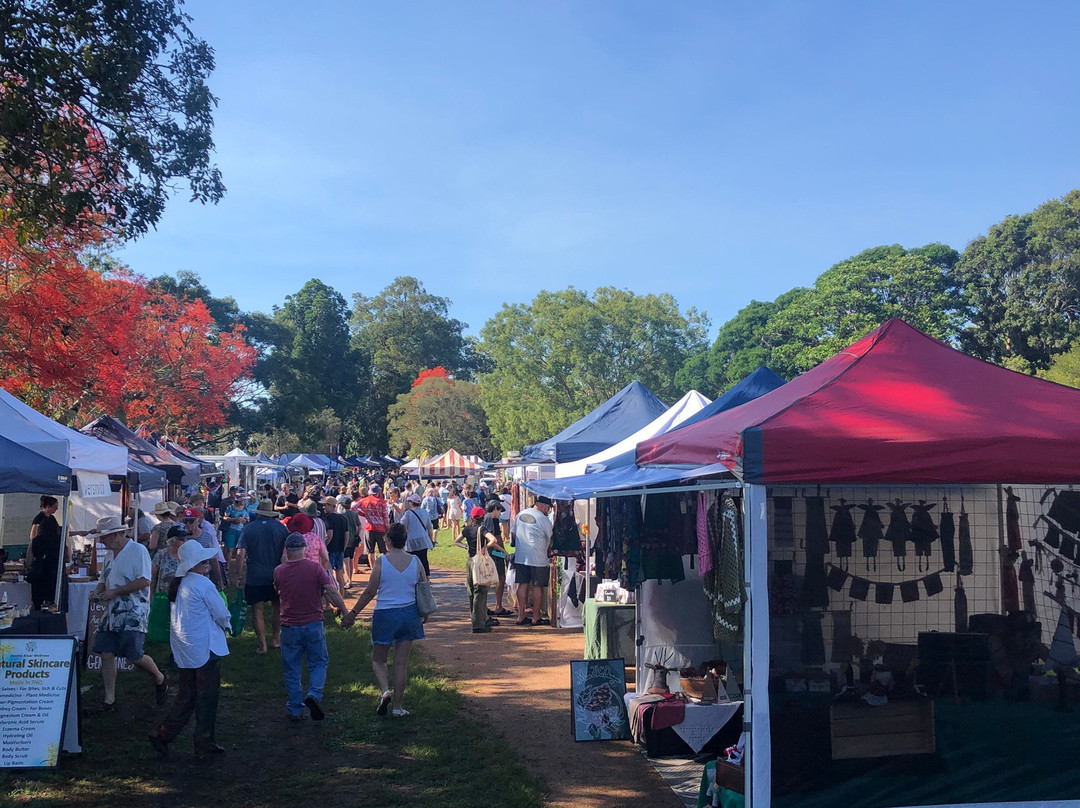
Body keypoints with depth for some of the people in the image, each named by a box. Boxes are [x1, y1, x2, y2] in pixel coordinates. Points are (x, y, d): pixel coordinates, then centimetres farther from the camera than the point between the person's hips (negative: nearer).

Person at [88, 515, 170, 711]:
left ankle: (160, 679, 16)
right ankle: (109, 698, 14)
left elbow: (144, 581, -19)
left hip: (134, 613, -8)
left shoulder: (138, 550, -10)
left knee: (135, 656, -11)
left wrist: (115, 592, -17)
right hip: (112, 612, 8)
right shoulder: (110, 555, 15)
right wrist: (97, 592, 3)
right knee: (106, 654, 2)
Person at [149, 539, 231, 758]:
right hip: (204, 647, -8)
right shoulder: (203, 584, -17)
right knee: (207, 697, 4)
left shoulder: (179, 583, 7)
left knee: (186, 696, 17)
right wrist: (225, 625, 10)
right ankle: (204, 744, 12)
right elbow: (222, 614, -13)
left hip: (184, 648, 8)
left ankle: (163, 734, 14)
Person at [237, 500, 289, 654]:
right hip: (277, 576, 1)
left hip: (254, 577, -1)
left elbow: (240, 554, -10)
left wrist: (239, 575, -4)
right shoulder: (281, 527, -2)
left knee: (257, 609, 6)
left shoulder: (248, 528, -4)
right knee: (277, 607, 17)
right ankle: (277, 639, 27)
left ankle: (262, 644, 10)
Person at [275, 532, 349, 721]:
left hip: (289, 627, 1)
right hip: (313, 625, -1)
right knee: (318, 663, 14)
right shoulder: (315, 568, -7)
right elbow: (332, 591, -13)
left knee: (291, 669, 13)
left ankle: (295, 710, 17)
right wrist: (345, 613, -9)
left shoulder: (279, 571, -2)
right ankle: (314, 695, -9)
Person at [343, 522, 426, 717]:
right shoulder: (415, 562, -2)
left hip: (385, 615, -3)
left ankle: (385, 690, -10)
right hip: (409, 613, 3)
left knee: (378, 660, 14)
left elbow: (370, 592, -9)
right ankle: (398, 706, 13)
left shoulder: (382, 562, -11)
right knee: (401, 663, 10)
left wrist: (353, 613, 2)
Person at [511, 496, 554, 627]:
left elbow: (513, 533, 16)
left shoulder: (520, 515, 9)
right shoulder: (544, 519, -10)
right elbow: (551, 539, -1)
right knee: (537, 586, 4)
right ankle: (536, 618, 10)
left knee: (523, 585, 9)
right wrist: (550, 551, 16)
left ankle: (521, 616, 10)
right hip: (537, 558, -6)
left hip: (520, 557, 6)